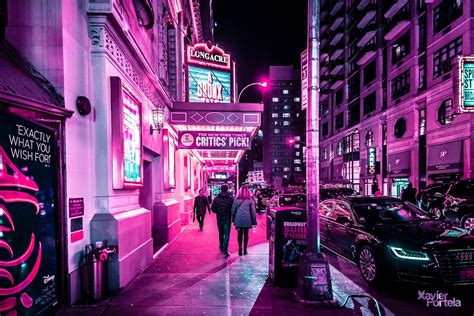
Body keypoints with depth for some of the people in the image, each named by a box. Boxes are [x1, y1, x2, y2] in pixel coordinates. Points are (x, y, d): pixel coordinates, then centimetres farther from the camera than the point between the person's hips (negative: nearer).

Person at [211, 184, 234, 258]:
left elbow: (213, 209, -4)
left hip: (219, 219, 2)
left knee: (221, 234, 19)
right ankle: (225, 249, -13)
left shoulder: (216, 198, -4)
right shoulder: (230, 199, -8)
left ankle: (221, 247, 31)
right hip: (227, 219, -2)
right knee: (226, 234, -1)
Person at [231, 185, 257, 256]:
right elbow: (253, 211, 1)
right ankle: (245, 250, 17)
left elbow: (233, 210, 6)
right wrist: (254, 222, 6)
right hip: (247, 219, 0)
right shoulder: (250, 200, 0)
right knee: (246, 234, 10)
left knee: (240, 234, 7)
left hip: (238, 219, 0)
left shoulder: (236, 199, 3)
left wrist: (233, 219, 13)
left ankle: (240, 249, 2)